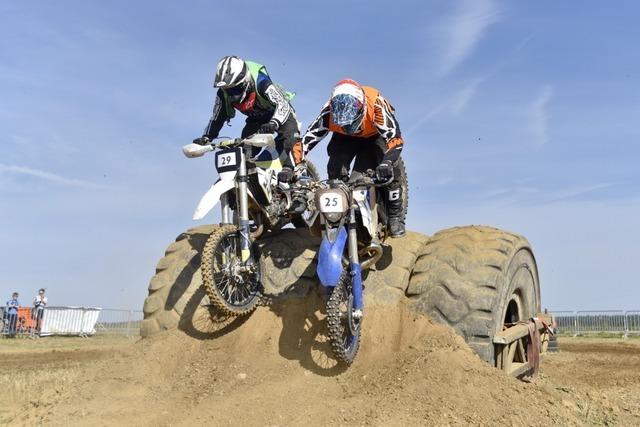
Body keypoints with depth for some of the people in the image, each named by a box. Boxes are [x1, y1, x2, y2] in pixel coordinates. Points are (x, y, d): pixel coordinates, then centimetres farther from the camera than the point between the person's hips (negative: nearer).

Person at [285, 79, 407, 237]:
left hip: (376, 134, -2)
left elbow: (394, 136, -47)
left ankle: (396, 214, -10)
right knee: (336, 169, -22)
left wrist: (387, 162, -66)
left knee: (389, 170, -25)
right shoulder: (329, 111, -33)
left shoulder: (376, 104, -41)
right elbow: (308, 139, -31)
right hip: (344, 138, 2)